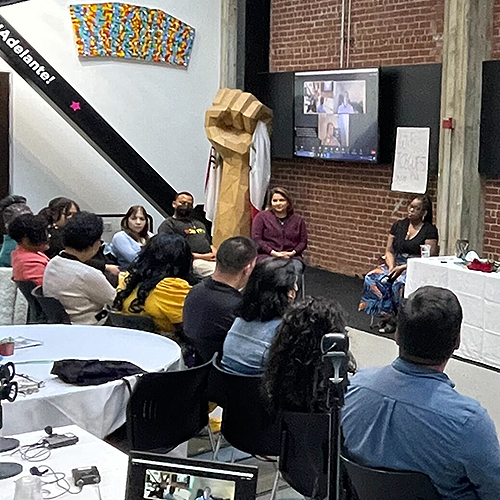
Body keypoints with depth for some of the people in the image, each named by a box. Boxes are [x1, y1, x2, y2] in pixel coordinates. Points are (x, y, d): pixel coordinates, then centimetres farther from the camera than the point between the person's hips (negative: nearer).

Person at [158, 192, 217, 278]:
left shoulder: (199, 224, 32)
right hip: (194, 261, -7)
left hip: (210, 260, 7)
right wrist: (202, 256, -11)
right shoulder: (168, 224, 6)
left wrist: (216, 254, 3)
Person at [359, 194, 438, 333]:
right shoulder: (399, 225, 14)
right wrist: (391, 267, -8)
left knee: (400, 283, -37)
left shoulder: (430, 230, -2)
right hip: (396, 264, 5)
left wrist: (403, 268, -16)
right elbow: (389, 251, 13)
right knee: (372, 279, -23)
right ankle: (389, 318, -22)